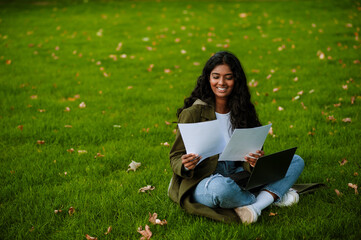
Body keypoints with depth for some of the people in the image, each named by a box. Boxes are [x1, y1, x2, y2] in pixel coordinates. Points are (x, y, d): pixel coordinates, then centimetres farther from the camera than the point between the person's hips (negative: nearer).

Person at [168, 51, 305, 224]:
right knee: (220, 186, -42)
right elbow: (176, 156, -5)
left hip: (237, 176, 6)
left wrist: (254, 161, -21)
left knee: (296, 161, -5)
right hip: (201, 182, -5)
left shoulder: (242, 110, 6)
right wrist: (186, 166, -30)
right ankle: (272, 195, -13)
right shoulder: (193, 113, -8)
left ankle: (255, 206, -28)